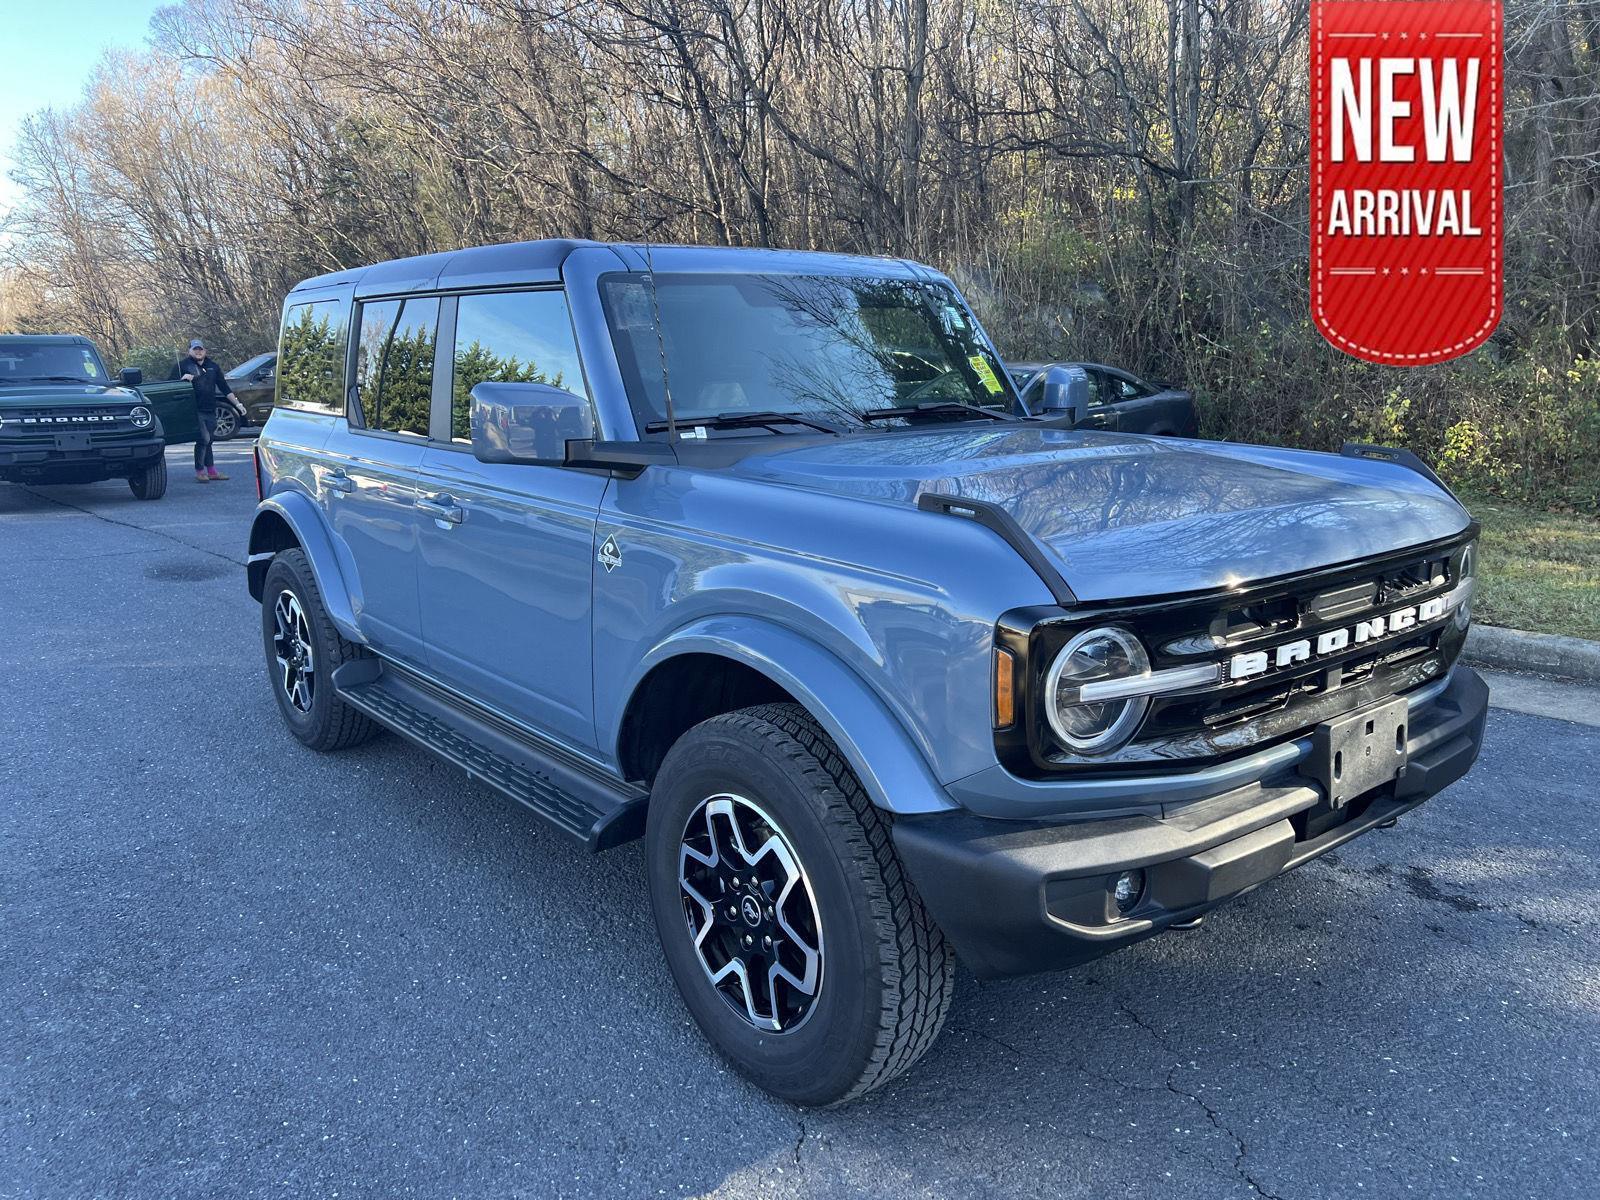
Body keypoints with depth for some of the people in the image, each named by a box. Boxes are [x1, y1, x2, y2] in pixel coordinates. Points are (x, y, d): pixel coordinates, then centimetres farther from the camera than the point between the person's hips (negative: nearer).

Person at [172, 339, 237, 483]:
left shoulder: (213, 366, 17)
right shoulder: (182, 365, 2)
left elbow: (224, 386, 18)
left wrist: (237, 403, 14)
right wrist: (183, 379, -20)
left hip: (210, 410, 5)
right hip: (195, 411, -5)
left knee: (208, 440, 11)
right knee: (203, 439, -12)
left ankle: (211, 471, 17)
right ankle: (199, 472, -4)